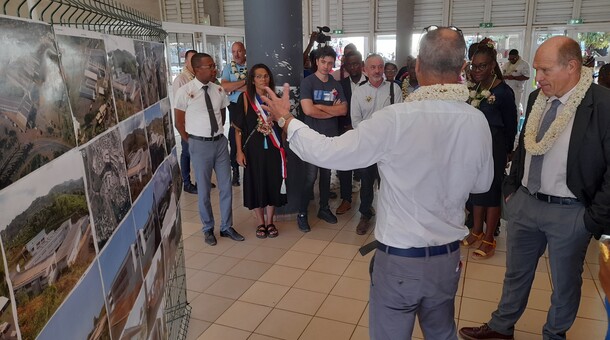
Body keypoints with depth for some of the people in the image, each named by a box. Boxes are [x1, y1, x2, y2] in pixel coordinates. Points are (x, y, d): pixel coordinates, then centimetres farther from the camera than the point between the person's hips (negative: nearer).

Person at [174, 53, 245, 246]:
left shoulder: (219, 90, 2)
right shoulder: (184, 92, -10)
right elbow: (179, 123, -4)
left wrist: (217, 133, 8)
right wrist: (193, 143, -2)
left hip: (220, 142, 4)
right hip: (200, 144, -4)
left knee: (226, 186, 9)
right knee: (203, 189, 8)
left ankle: (226, 227, 26)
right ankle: (208, 229, 27)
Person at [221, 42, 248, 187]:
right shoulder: (228, 68, 4)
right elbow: (224, 87, -9)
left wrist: (234, 87, -11)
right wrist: (245, 81, -12)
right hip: (235, 107, 1)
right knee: (234, 140, 7)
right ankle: (235, 172, 18)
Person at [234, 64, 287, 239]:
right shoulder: (245, 98, -6)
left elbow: (282, 126, 8)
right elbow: (238, 128, -5)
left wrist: (283, 150, 6)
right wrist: (239, 151, -9)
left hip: (273, 150, 2)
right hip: (253, 150, -2)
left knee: (273, 185, 7)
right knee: (256, 185, 6)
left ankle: (270, 222, 24)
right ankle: (261, 223, 23)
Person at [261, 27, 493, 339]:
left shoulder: (396, 118, -23)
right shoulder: (478, 122, -8)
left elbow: (327, 152, -17)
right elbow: (482, 184, 7)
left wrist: (286, 120, -2)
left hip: (399, 258, -4)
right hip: (448, 256, 5)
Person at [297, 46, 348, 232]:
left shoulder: (336, 85, 9)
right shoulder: (307, 82, -5)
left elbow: (343, 110, -2)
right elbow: (308, 110, -18)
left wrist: (320, 106, -12)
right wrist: (333, 110, -6)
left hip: (332, 136, 5)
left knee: (326, 175, 14)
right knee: (310, 178, -3)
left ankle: (324, 208, 28)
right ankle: (302, 214, 9)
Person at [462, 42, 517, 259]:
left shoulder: (503, 91, -14)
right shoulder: (474, 89, 3)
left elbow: (511, 125, -6)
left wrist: (508, 151, 3)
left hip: (494, 146, -6)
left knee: (492, 190, 6)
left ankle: (489, 239, 19)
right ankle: (477, 230, 31)